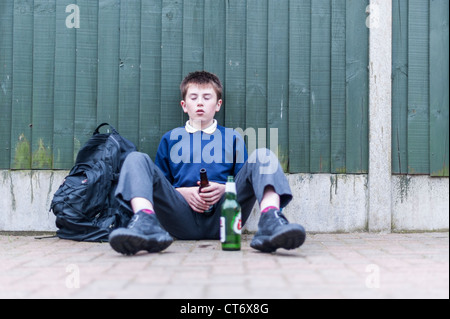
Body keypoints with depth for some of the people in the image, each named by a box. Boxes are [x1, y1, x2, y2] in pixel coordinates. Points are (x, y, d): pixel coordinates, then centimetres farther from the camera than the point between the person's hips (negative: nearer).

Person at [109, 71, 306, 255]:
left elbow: (244, 183, 16)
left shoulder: (232, 138, 23)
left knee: (263, 156, -16)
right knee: (136, 159, -15)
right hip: (182, 219, 1)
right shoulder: (170, 139, 24)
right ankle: (145, 222, -45)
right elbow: (161, 185, 18)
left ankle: (270, 222, -46)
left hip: (221, 216, 0)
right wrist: (184, 192, -4)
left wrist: (224, 189, -7)